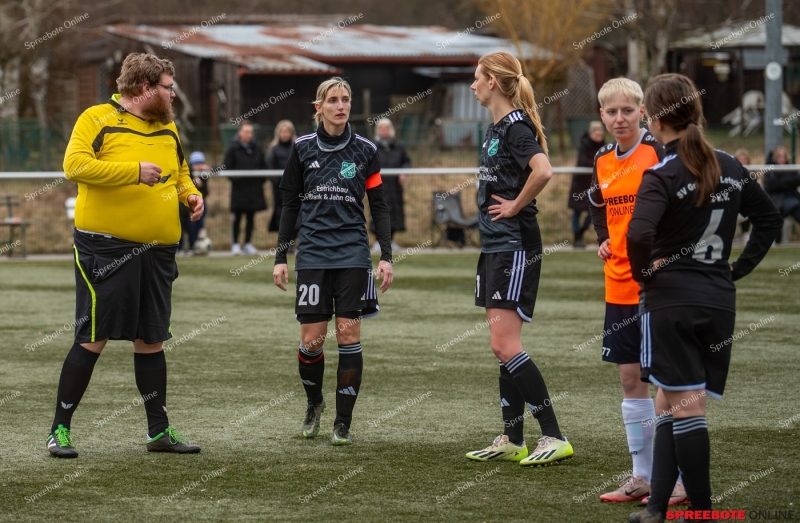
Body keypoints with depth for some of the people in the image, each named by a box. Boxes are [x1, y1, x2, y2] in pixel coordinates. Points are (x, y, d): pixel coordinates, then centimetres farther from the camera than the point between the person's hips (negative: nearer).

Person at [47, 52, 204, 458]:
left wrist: (190, 193, 7)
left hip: (157, 251, 6)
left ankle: (159, 431, 19)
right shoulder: (98, 119, -6)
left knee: (151, 340, 11)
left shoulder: (168, 127, 16)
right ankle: (60, 430, 1)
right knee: (93, 339, -7)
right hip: (105, 248, -6)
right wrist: (134, 171, -21)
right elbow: (75, 165, -18)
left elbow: (180, 172, 29)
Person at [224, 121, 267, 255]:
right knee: (238, 216, 0)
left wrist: (261, 179, 4)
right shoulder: (233, 148, -4)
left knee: (251, 217, 8)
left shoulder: (256, 148, 8)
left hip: (254, 188, 4)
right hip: (239, 188, -4)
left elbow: (263, 165, 17)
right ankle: (235, 244, 8)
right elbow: (226, 166, -4)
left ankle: (248, 243, 15)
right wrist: (234, 178, -14)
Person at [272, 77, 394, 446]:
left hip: (352, 255, 0)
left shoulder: (365, 151, 3)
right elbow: (290, 204, 9)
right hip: (312, 255, 0)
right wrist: (280, 257, 6)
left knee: (348, 334, -4)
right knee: (311, 339, -3)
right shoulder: (303, 149, 4)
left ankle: (343, 422, 4)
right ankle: (314, 404, 25)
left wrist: (387, 256, 0)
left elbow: (379, 206, 6)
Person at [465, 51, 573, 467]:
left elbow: (543, 170, -31)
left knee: (505, 346, -13)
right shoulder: (495, 128, 15)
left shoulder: (516, 126, -15)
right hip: (494, 245, 10)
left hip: (515, 248, -10)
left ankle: (554, 438, -12)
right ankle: (512, 441, 15)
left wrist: (516, 206, -19)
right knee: (503, 347, 11)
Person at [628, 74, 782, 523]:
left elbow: (639, 235, -27)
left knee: (686, 408, -4)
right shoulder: (731, 169, 8)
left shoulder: (662, 176, -12)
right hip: (720, 301, 6)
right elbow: (770, 218, 18)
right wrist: (740, 267, 17)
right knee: (669, 405, 13)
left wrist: (643, 271, -9)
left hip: (671, 300, -6)